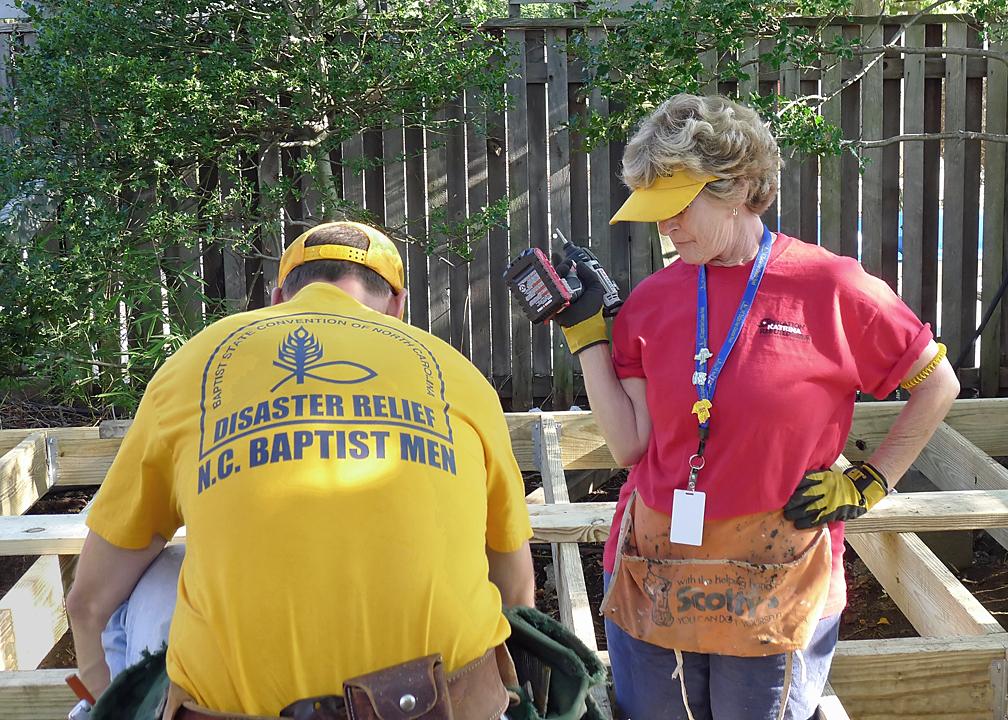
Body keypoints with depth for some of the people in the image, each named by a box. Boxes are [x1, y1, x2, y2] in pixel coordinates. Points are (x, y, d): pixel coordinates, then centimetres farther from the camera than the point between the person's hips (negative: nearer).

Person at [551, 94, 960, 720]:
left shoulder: (830, 287, -9)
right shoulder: (653, 299, 1)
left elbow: (938, 385, 3)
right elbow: (629, 444, -5)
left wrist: (868, 485, -2)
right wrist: (584, 326, -5)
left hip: (776, 590, -3)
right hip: (654, 575, 3)